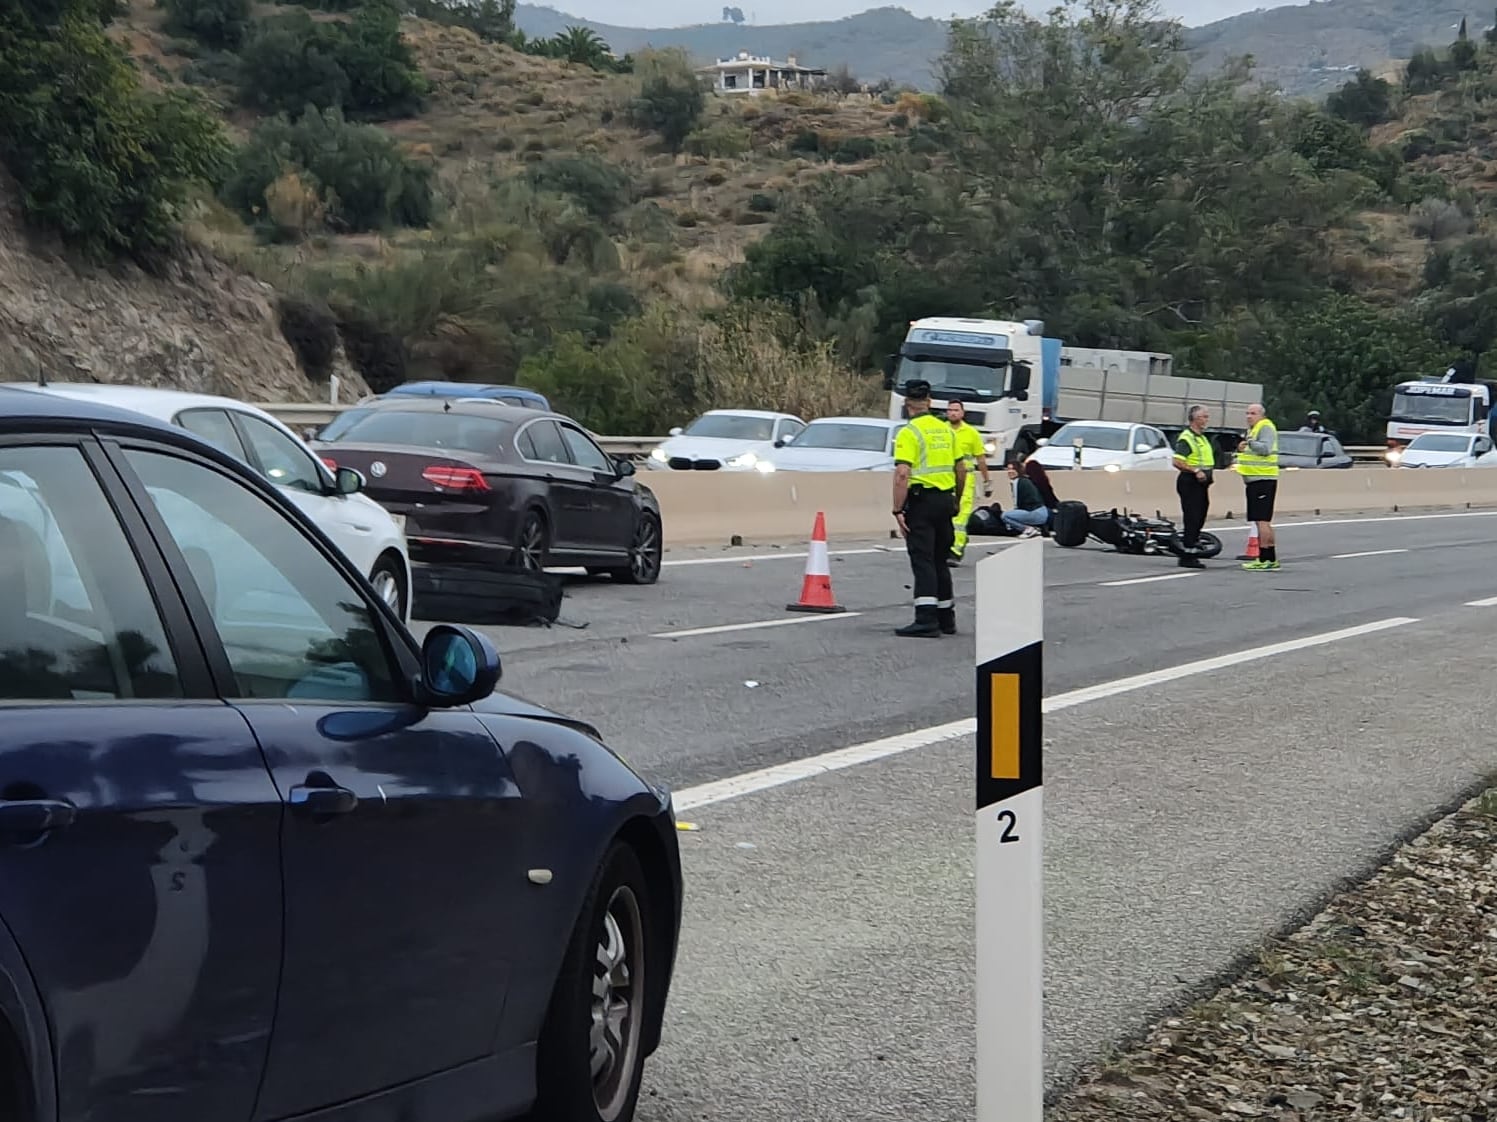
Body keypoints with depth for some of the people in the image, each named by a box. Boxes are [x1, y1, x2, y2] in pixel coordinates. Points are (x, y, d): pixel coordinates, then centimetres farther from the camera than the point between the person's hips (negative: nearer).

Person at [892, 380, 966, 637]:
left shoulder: (909, 432, -11)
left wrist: (898, 510, -18)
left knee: (922, 561, -8)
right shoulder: (946, 430, 11)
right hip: (945, 499, 7)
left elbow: (902, 474, -19)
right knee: (940, 560, 17)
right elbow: (961, 469, 15)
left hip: (921, 500, -7)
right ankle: (946, 618, 24)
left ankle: (926, 620, -15)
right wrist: (955, 498, 28)